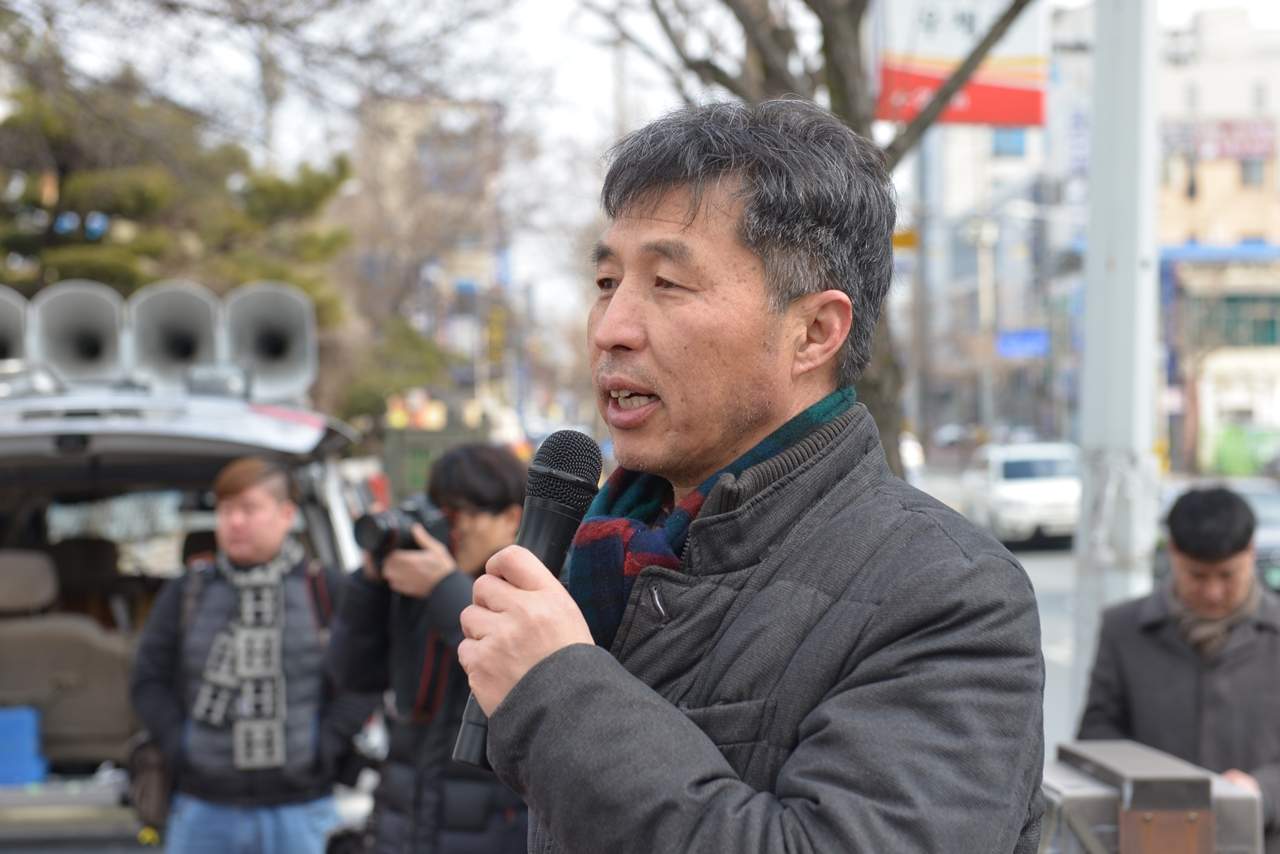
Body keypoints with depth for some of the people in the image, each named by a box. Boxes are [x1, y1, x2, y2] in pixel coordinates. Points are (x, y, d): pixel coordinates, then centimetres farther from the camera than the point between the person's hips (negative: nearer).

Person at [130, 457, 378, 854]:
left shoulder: (327, 588, 1)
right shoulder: (186, 592, 8)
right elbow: (148, 679, 10)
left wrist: (324, 749, -7)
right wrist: (179, 747, -1)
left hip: (300, 810, -2)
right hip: (203, 810, 2)